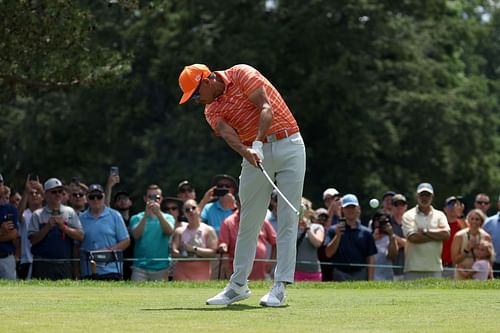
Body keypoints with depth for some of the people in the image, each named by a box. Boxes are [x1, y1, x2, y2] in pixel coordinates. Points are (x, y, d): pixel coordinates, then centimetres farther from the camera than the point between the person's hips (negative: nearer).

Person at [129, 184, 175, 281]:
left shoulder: (167, 218, 7)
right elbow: (136, 235, -11)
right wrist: (146, 214, -20)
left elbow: (169, 232, -14)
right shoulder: (137, 218, 7)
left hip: (161, 268, 1)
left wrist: (158, 213, -27)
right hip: (140, 267, -1)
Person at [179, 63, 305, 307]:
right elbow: (228, 134, -14)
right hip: (256, 154, 5)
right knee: (248, 220, 5)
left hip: (288, 145, -5)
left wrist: (258, 141, -31)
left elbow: (266, 108, -17)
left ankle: (280, 286, -9)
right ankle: (238, 285, 13)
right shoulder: (212, 111, 5)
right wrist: (247, 151, -36)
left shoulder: (241, 74, -6)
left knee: (288, 219, -7)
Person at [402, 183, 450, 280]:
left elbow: (446, 234, -5)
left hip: (435, 268, 3)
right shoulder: (408, 215, 3)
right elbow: (412, 237, -12)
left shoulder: (439, 215, 12)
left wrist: (426, 232, -9)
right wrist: (437, 236, -5)